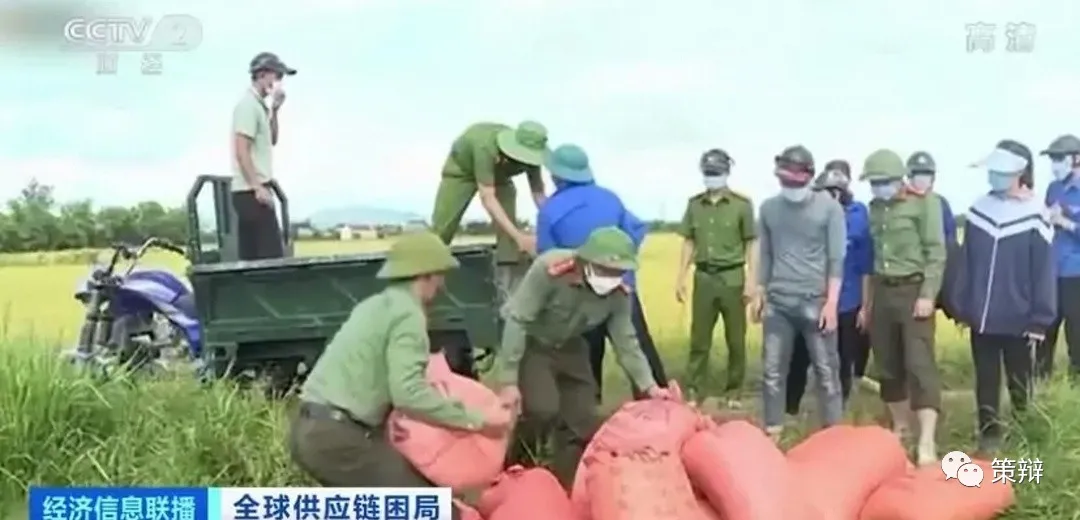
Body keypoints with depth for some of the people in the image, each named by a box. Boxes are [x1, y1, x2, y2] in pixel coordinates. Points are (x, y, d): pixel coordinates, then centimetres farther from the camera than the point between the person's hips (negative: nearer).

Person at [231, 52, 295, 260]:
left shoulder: (258, 104, 17)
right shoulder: (248, 104, -12)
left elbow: (271, 141, 25)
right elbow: (242, 152, -18)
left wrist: (274, 111, 13)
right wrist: (258, 187, -22)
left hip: (251, 191, 10)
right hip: (251, 192, -10)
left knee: (250, 256, 8)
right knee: (272, 255, -13)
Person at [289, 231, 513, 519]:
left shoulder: (376, 305, 19)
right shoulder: (407, 314, -10)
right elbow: (407, 393, -23)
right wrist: (476, 421, -18)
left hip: (309, 430, 10)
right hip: (337, 436, -10)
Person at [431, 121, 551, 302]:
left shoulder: (529, 153, -31)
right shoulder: (485, 147, -46)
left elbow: (539, 194, -24)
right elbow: (487, 198, -47)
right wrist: (519, 236, -53)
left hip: (499, 175, 4)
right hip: (461, 169, -4)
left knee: (508, 230, -12)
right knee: (441, 230, -3)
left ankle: (510, 292, -9)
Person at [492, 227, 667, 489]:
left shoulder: (620, 294, -18)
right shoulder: (549, 270, -35)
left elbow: (626, 343, -8)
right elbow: (517, 321, -30)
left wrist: (649, 386, -19)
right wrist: (509, 380, -29)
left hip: (570, 348, 5)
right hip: (531, 343, -5)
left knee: (583, 422, 1)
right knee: (543, 410, -24)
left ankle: (565, 484, 19)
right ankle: (514, 469, 1)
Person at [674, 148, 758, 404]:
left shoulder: (742, 204, -4)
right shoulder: (695, 204, 7)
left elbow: (751, 245, -3)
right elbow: (689, 243, 12)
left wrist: (751, 280, -9)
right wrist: (680, 277, 7)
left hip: (732, 277, -3)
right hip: (703, 277, 3)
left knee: (735, 339, 7)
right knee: (699, 338, 7)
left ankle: (734, 392, 19)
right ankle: (694, 391, 14)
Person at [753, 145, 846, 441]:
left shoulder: (829, 208, -3)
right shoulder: (769, 208, 7)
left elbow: (836, 259, -5)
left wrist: (831, 302, -10)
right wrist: (759, 294, 12)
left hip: (815, 301, -3)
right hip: (777, 301, 3)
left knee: (826, 371, 4)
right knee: (773, 370, 7)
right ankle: (773, 432, 17)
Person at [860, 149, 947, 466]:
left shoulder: (924, 203, -5)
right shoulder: (875, 208, 10)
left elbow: (936, 252, -9)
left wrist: (928, 294, -17)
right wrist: (868, 299, 12)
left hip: (913, 289, -5)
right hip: (882, 292, 6)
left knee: (919, 363, -12)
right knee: (888, 366, 10)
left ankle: (927, 443, -14)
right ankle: (900, 427, 25)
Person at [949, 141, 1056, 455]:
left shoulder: (1034, 215, -10)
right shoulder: (979, 209, 2)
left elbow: (1044, 271, -8)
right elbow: (966, 264, 6)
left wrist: (1040, 319, -9)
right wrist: (962, 307, 5)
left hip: (1017, 319, -3)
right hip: (982, 317, 3)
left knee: (1019, 382, 12)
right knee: (986, 381, 11)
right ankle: (989, 434, 23)